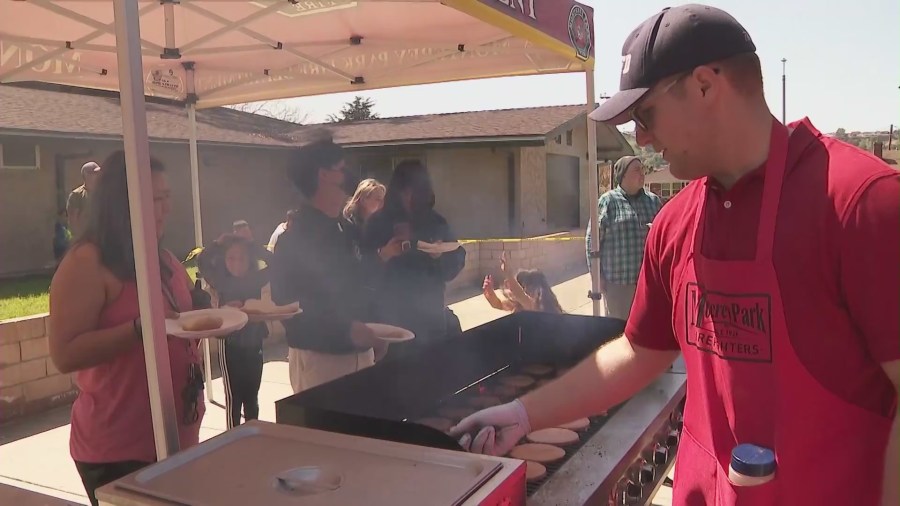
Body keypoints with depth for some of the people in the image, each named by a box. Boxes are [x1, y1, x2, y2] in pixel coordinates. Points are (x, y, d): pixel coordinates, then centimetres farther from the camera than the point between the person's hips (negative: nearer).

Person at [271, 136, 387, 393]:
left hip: (358, 351, 8)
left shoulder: (342, 229, 13)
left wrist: (372, 332, 10)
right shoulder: (295, 237, -13)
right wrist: (346, 329, -25)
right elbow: (288, 304, -19)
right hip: (321, 356, -8)